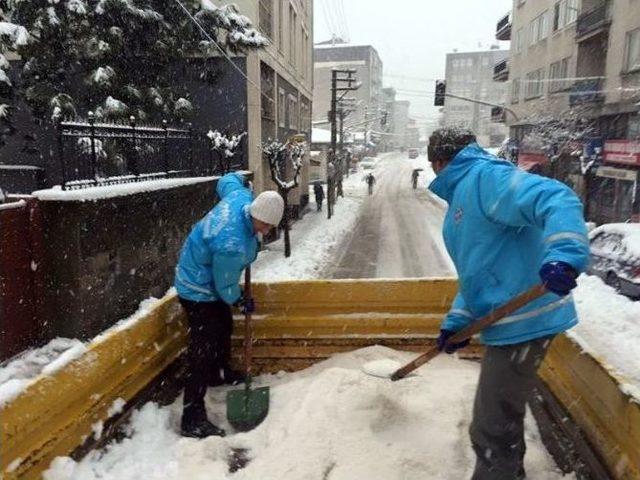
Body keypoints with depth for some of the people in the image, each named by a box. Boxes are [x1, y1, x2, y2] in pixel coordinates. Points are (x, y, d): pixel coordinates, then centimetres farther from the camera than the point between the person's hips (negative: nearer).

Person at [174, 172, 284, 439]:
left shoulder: (241, 196, -16)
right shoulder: (232, 245, -38)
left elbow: (226, 180, 8)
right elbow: (225, 285, -23)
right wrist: (240, 302, -5)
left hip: (208, 282, 10)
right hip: (198, 290, -10)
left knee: (224, 327, 27)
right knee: (204, 349, -10)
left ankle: (221, 373, 52)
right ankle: (192, 417, -3)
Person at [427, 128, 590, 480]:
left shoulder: (484, 176, -14)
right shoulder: (460, 199, 18)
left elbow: (557, 201, -27)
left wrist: (563, 255, -43)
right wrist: (457, 322, 16)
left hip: (522, 321, -11)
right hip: (507, 322, 11)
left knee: (491, 430, 1)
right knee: (502, 413, 29)